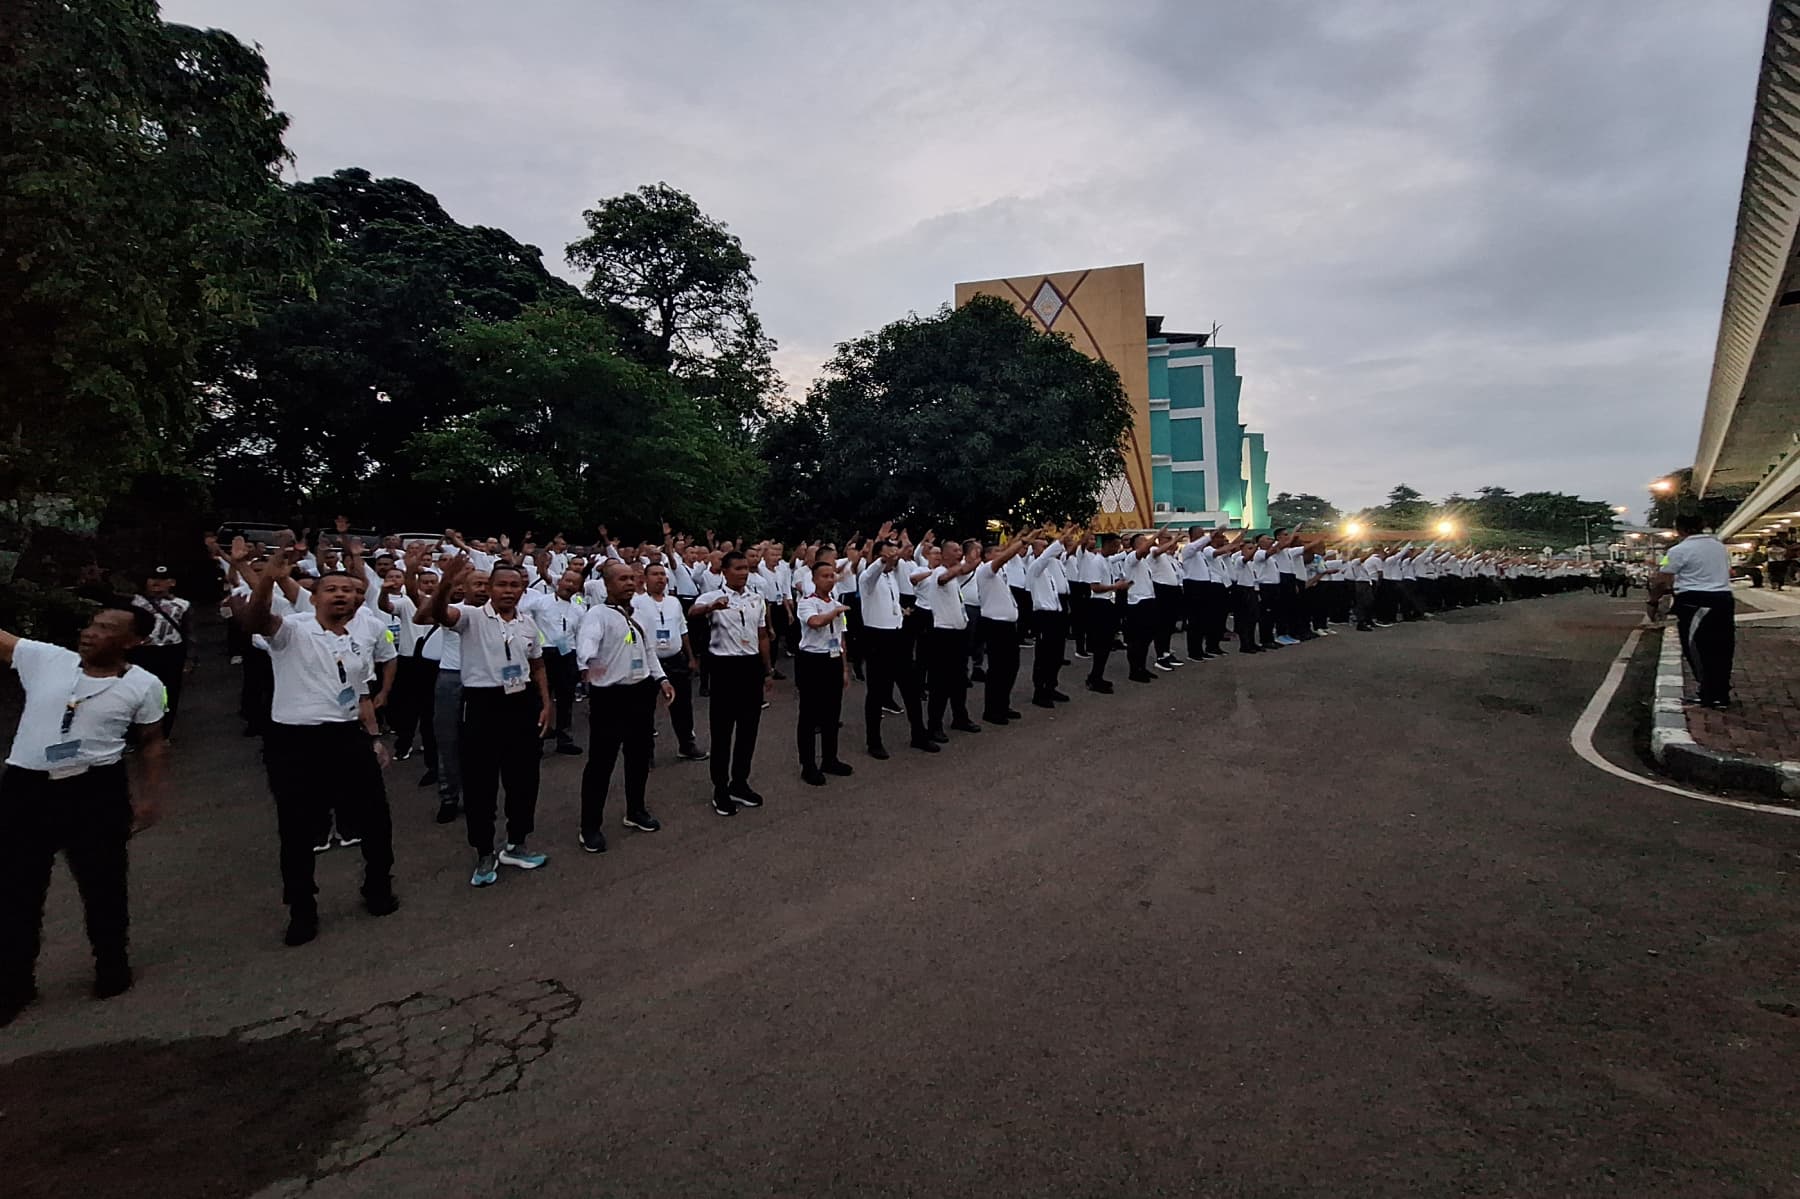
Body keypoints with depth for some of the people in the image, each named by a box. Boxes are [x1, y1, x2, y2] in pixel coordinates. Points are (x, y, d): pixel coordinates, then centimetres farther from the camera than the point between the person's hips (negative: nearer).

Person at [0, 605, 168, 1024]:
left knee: (102, 883, 10)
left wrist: (150, 794, 0)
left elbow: (150, 743, 4)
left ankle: (112, 966, 30)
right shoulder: (43, 658, 0)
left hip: (96, 790, -2)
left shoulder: (143, 685, -3)